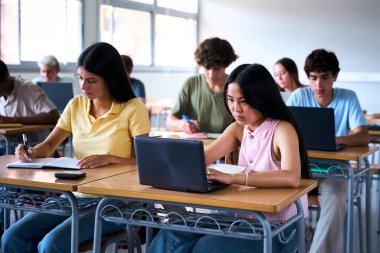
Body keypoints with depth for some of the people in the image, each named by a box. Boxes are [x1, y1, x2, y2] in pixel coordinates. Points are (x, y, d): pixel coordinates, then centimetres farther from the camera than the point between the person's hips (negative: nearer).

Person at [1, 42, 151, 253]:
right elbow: (48, 146, 11)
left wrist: (110, 158, -28)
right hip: (75, 195, 5)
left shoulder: (133, 109, -6)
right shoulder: (76, 105, 10)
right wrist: (32, 152, -12)